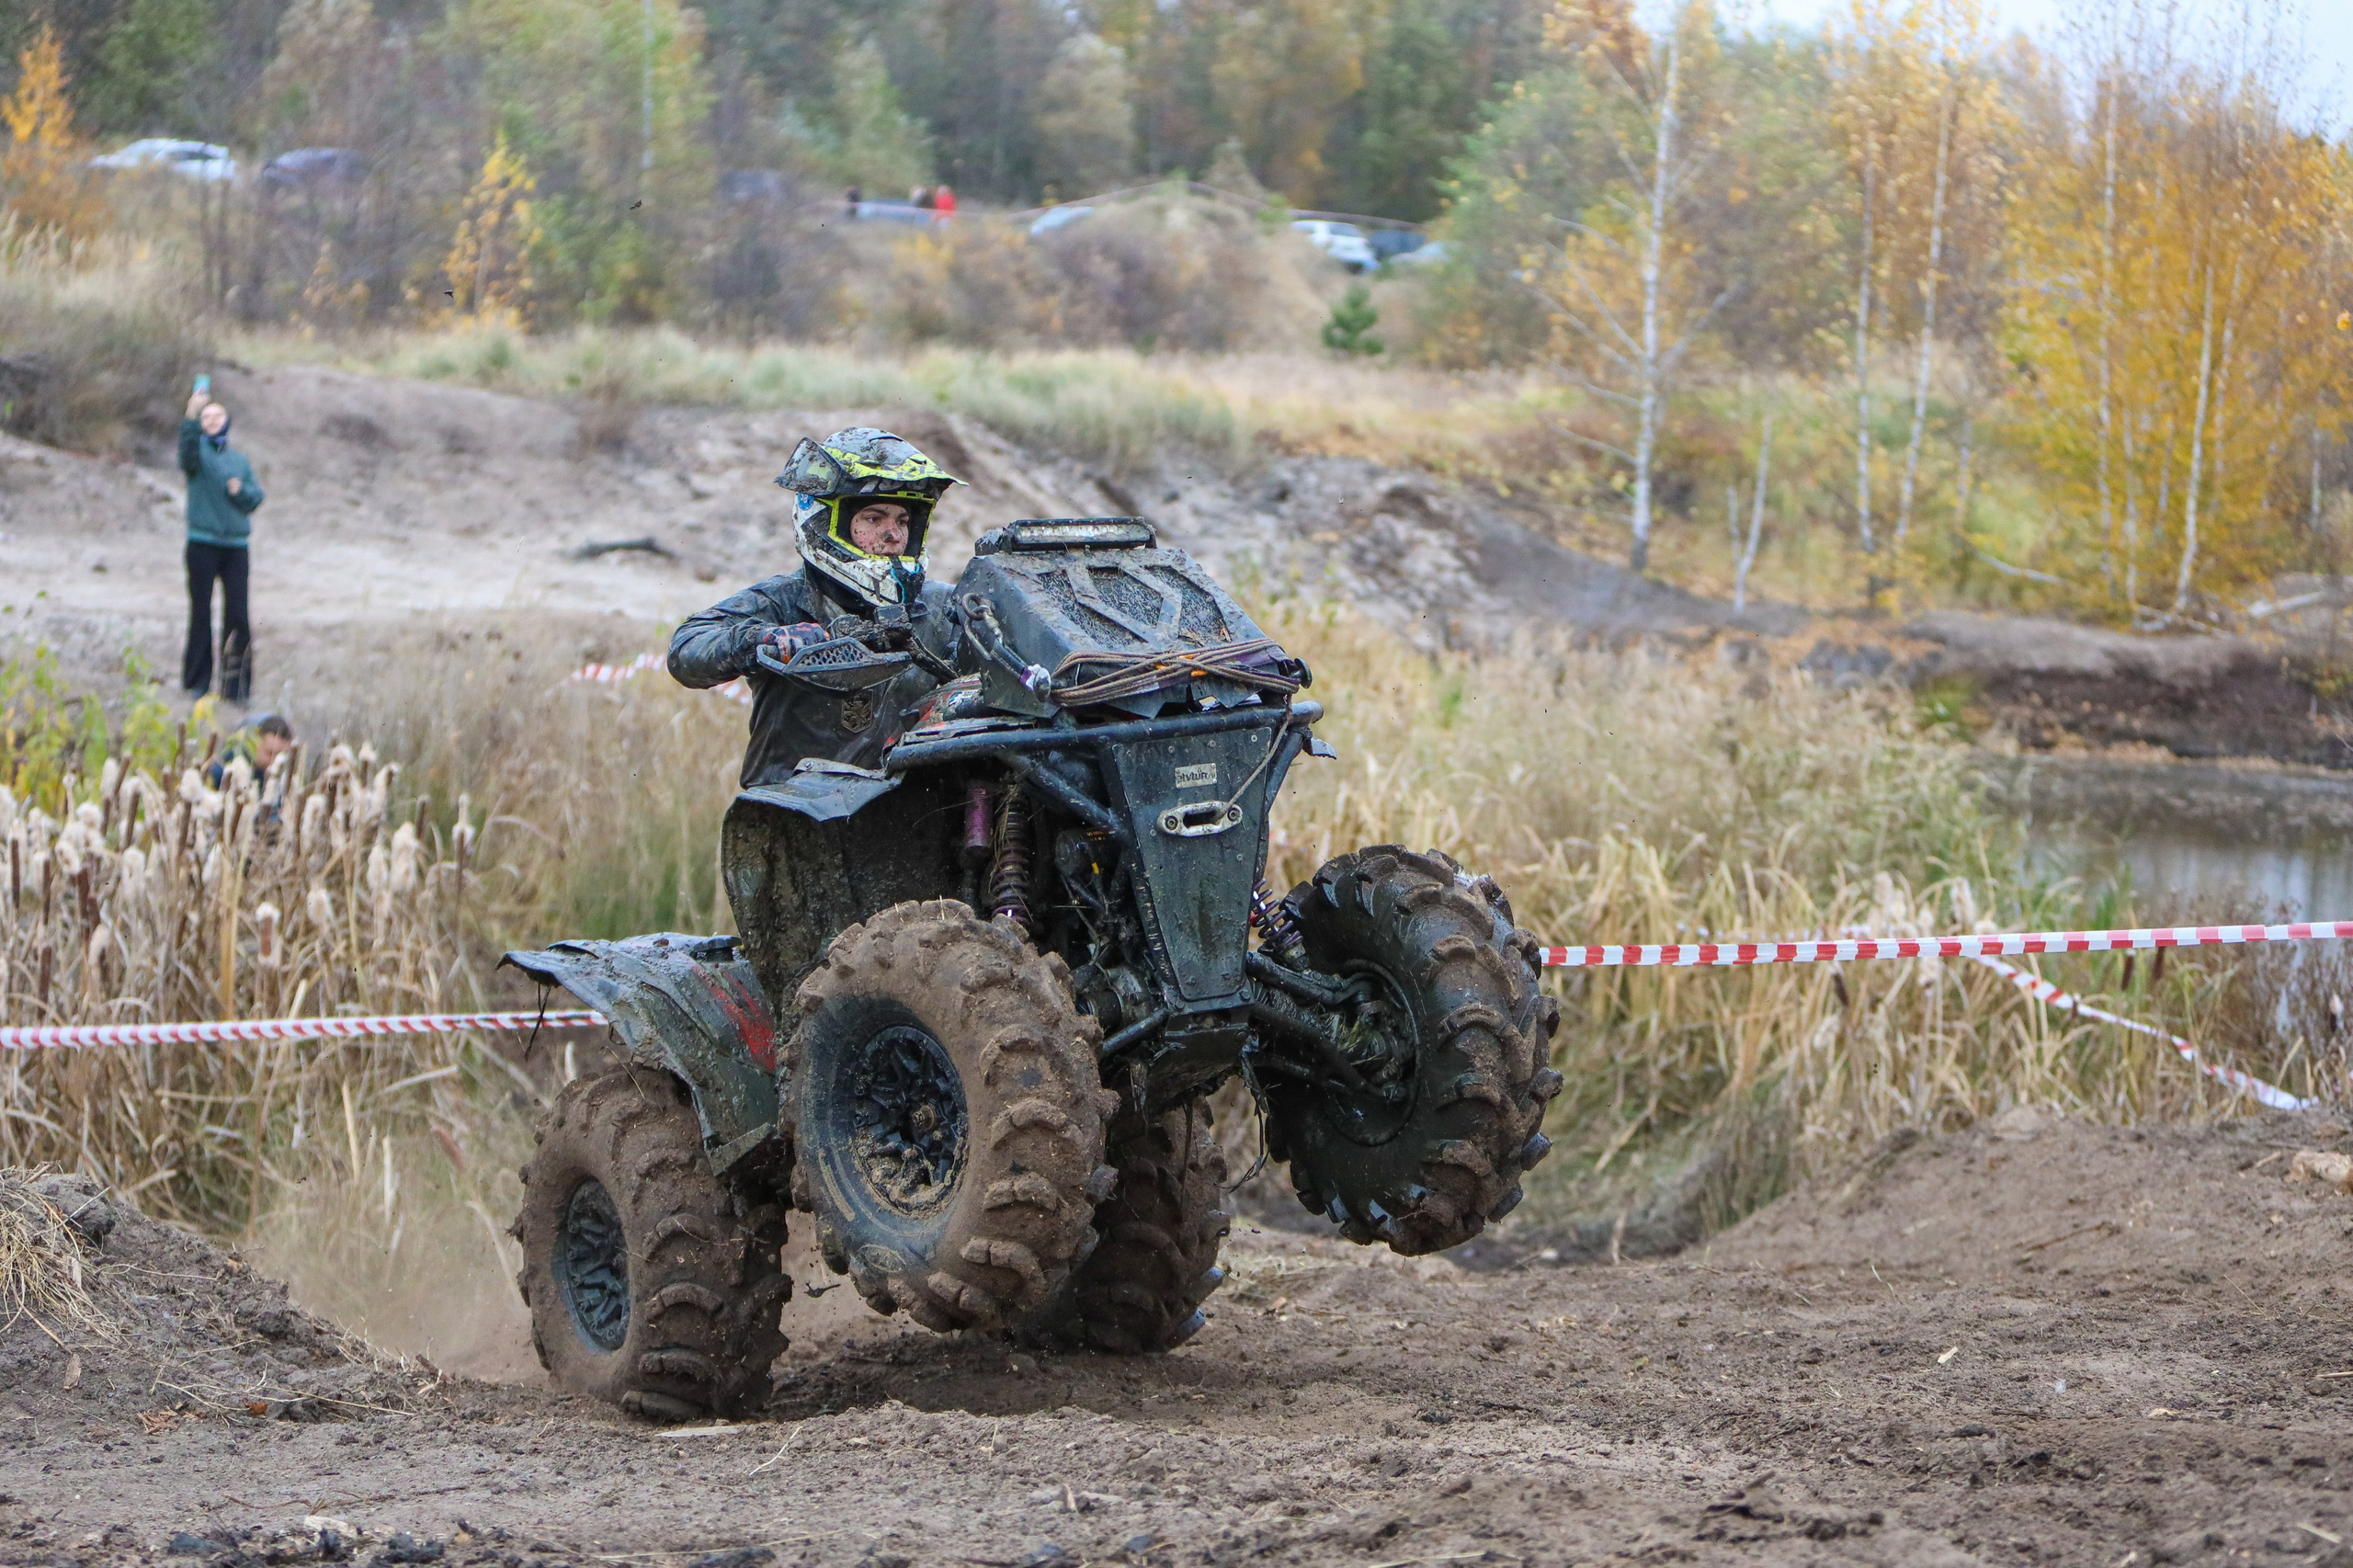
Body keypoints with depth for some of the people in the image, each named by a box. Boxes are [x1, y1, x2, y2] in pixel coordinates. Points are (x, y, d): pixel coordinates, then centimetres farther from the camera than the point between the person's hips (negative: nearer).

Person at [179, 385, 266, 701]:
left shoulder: (239, 459, 17)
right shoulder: (199, 451, 3)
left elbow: (256, 497, 14)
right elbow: (188, 456, -22)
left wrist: (241, 490, -8)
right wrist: (191, 417, -36)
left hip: (236, 545, 3)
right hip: (203, 544, -3)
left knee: (237, 613, -2)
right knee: (201, 612, 0)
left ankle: (235, 682, 4)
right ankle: (197, 681, 6)